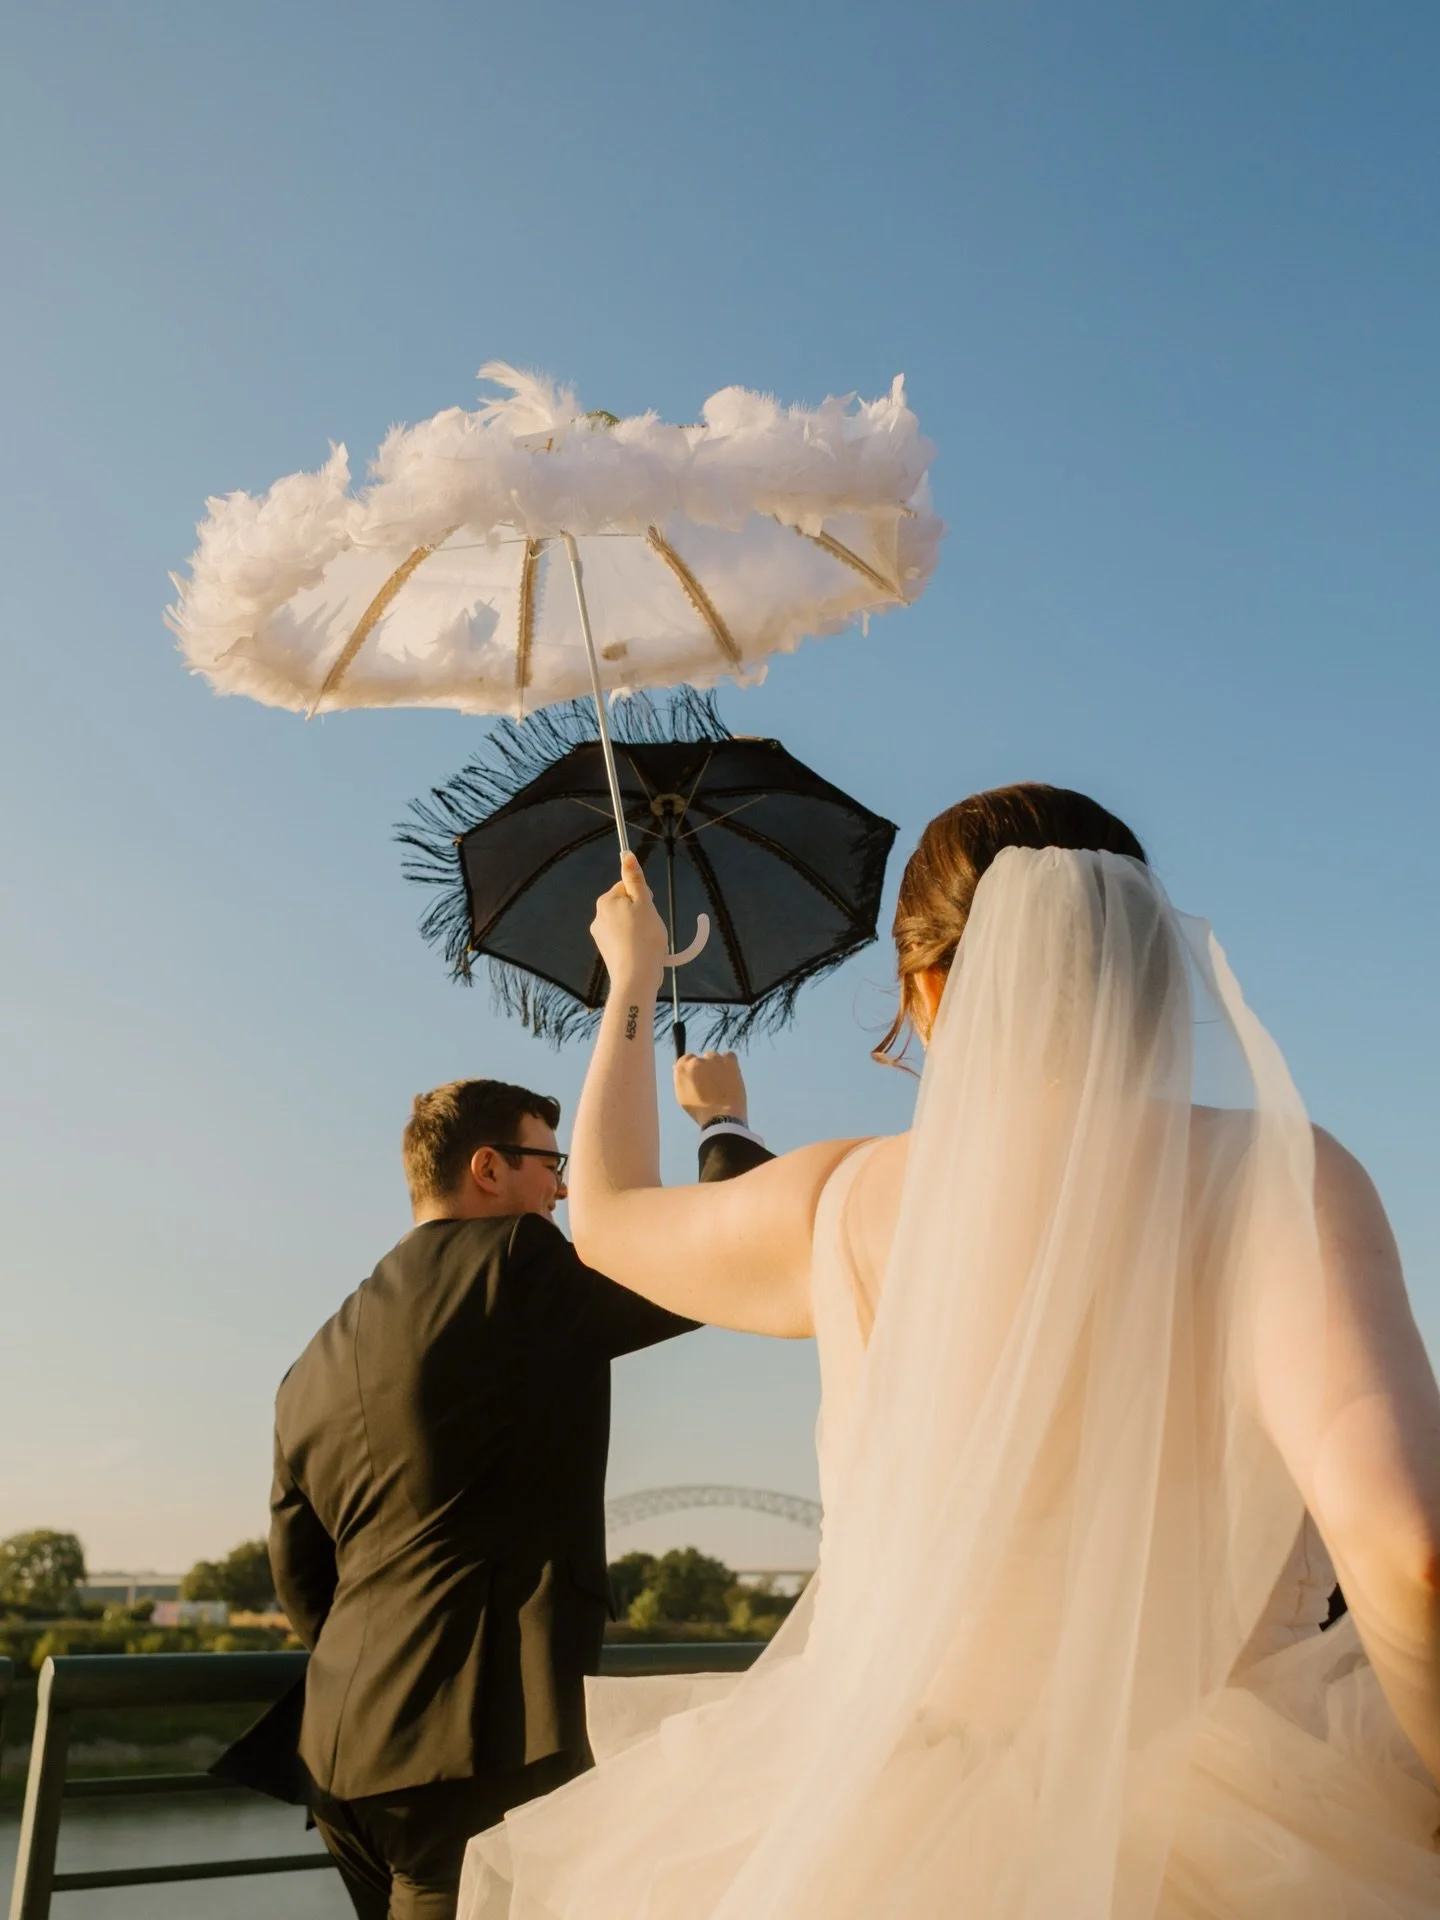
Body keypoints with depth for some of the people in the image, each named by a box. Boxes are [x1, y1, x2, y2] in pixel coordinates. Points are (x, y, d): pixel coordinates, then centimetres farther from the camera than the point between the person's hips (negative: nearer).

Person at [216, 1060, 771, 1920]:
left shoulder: (316, 1362, 12)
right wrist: (723, 1118, 9)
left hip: (345, 1750, 8)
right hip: (482, 1746, -8)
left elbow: (302, 1580, 18)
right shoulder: (515, 1267, -10)